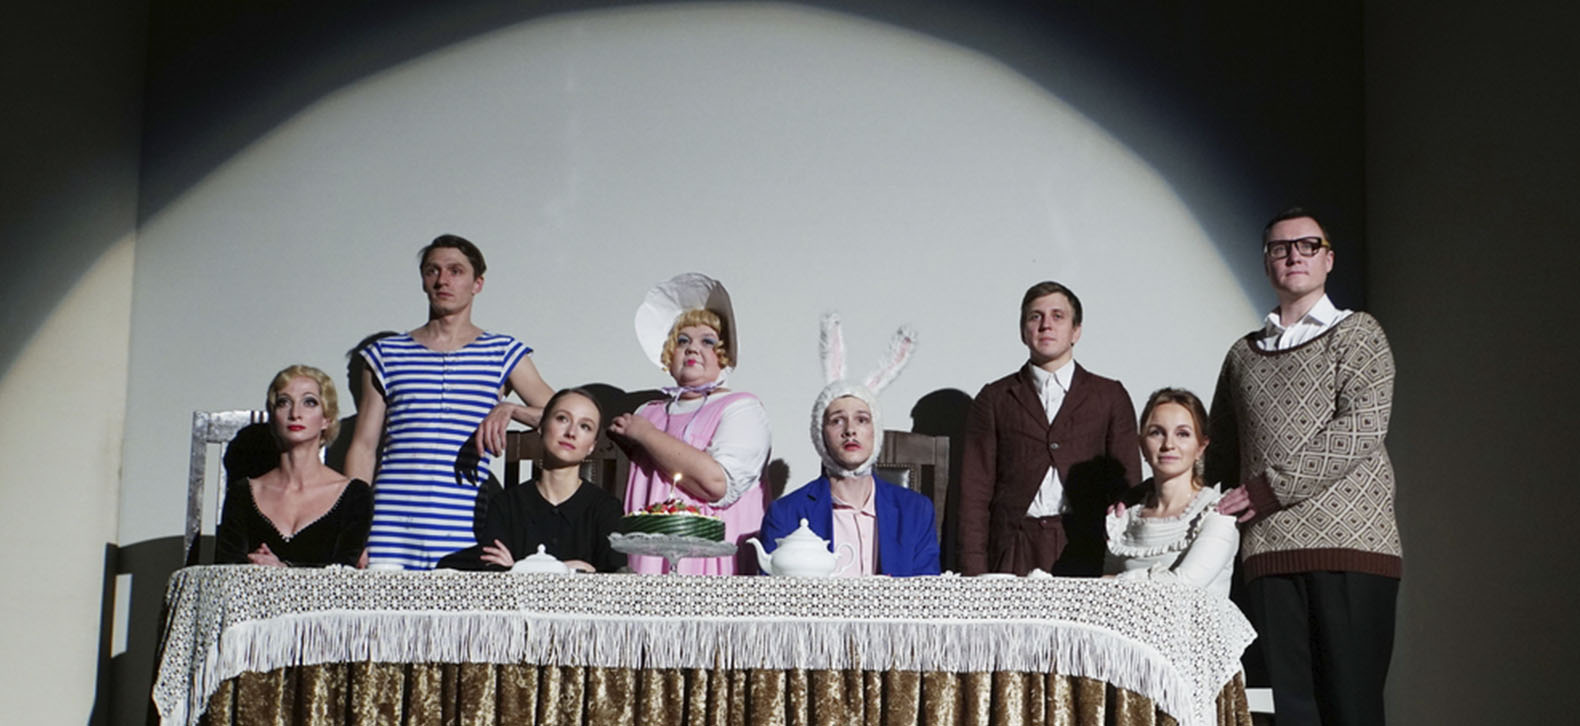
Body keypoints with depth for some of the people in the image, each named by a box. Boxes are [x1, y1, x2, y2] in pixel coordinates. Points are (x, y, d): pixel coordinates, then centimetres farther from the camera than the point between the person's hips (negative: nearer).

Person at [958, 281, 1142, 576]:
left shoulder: (1110, 397, 14)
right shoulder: (994, 399, 13)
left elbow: (1126, 485, 10)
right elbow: (975, 490, 8)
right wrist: (974, 571, -2)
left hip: (1084, 552, 0)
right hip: (1012, 552, 0)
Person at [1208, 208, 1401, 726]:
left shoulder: (1357, 334, 7)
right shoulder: (1244, 354, 21)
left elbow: (1362, 430, -7)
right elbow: (1220, 455, 25)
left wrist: (1269, 487, -9)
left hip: (1349, 545, -4)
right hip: (1268, 548, 4)